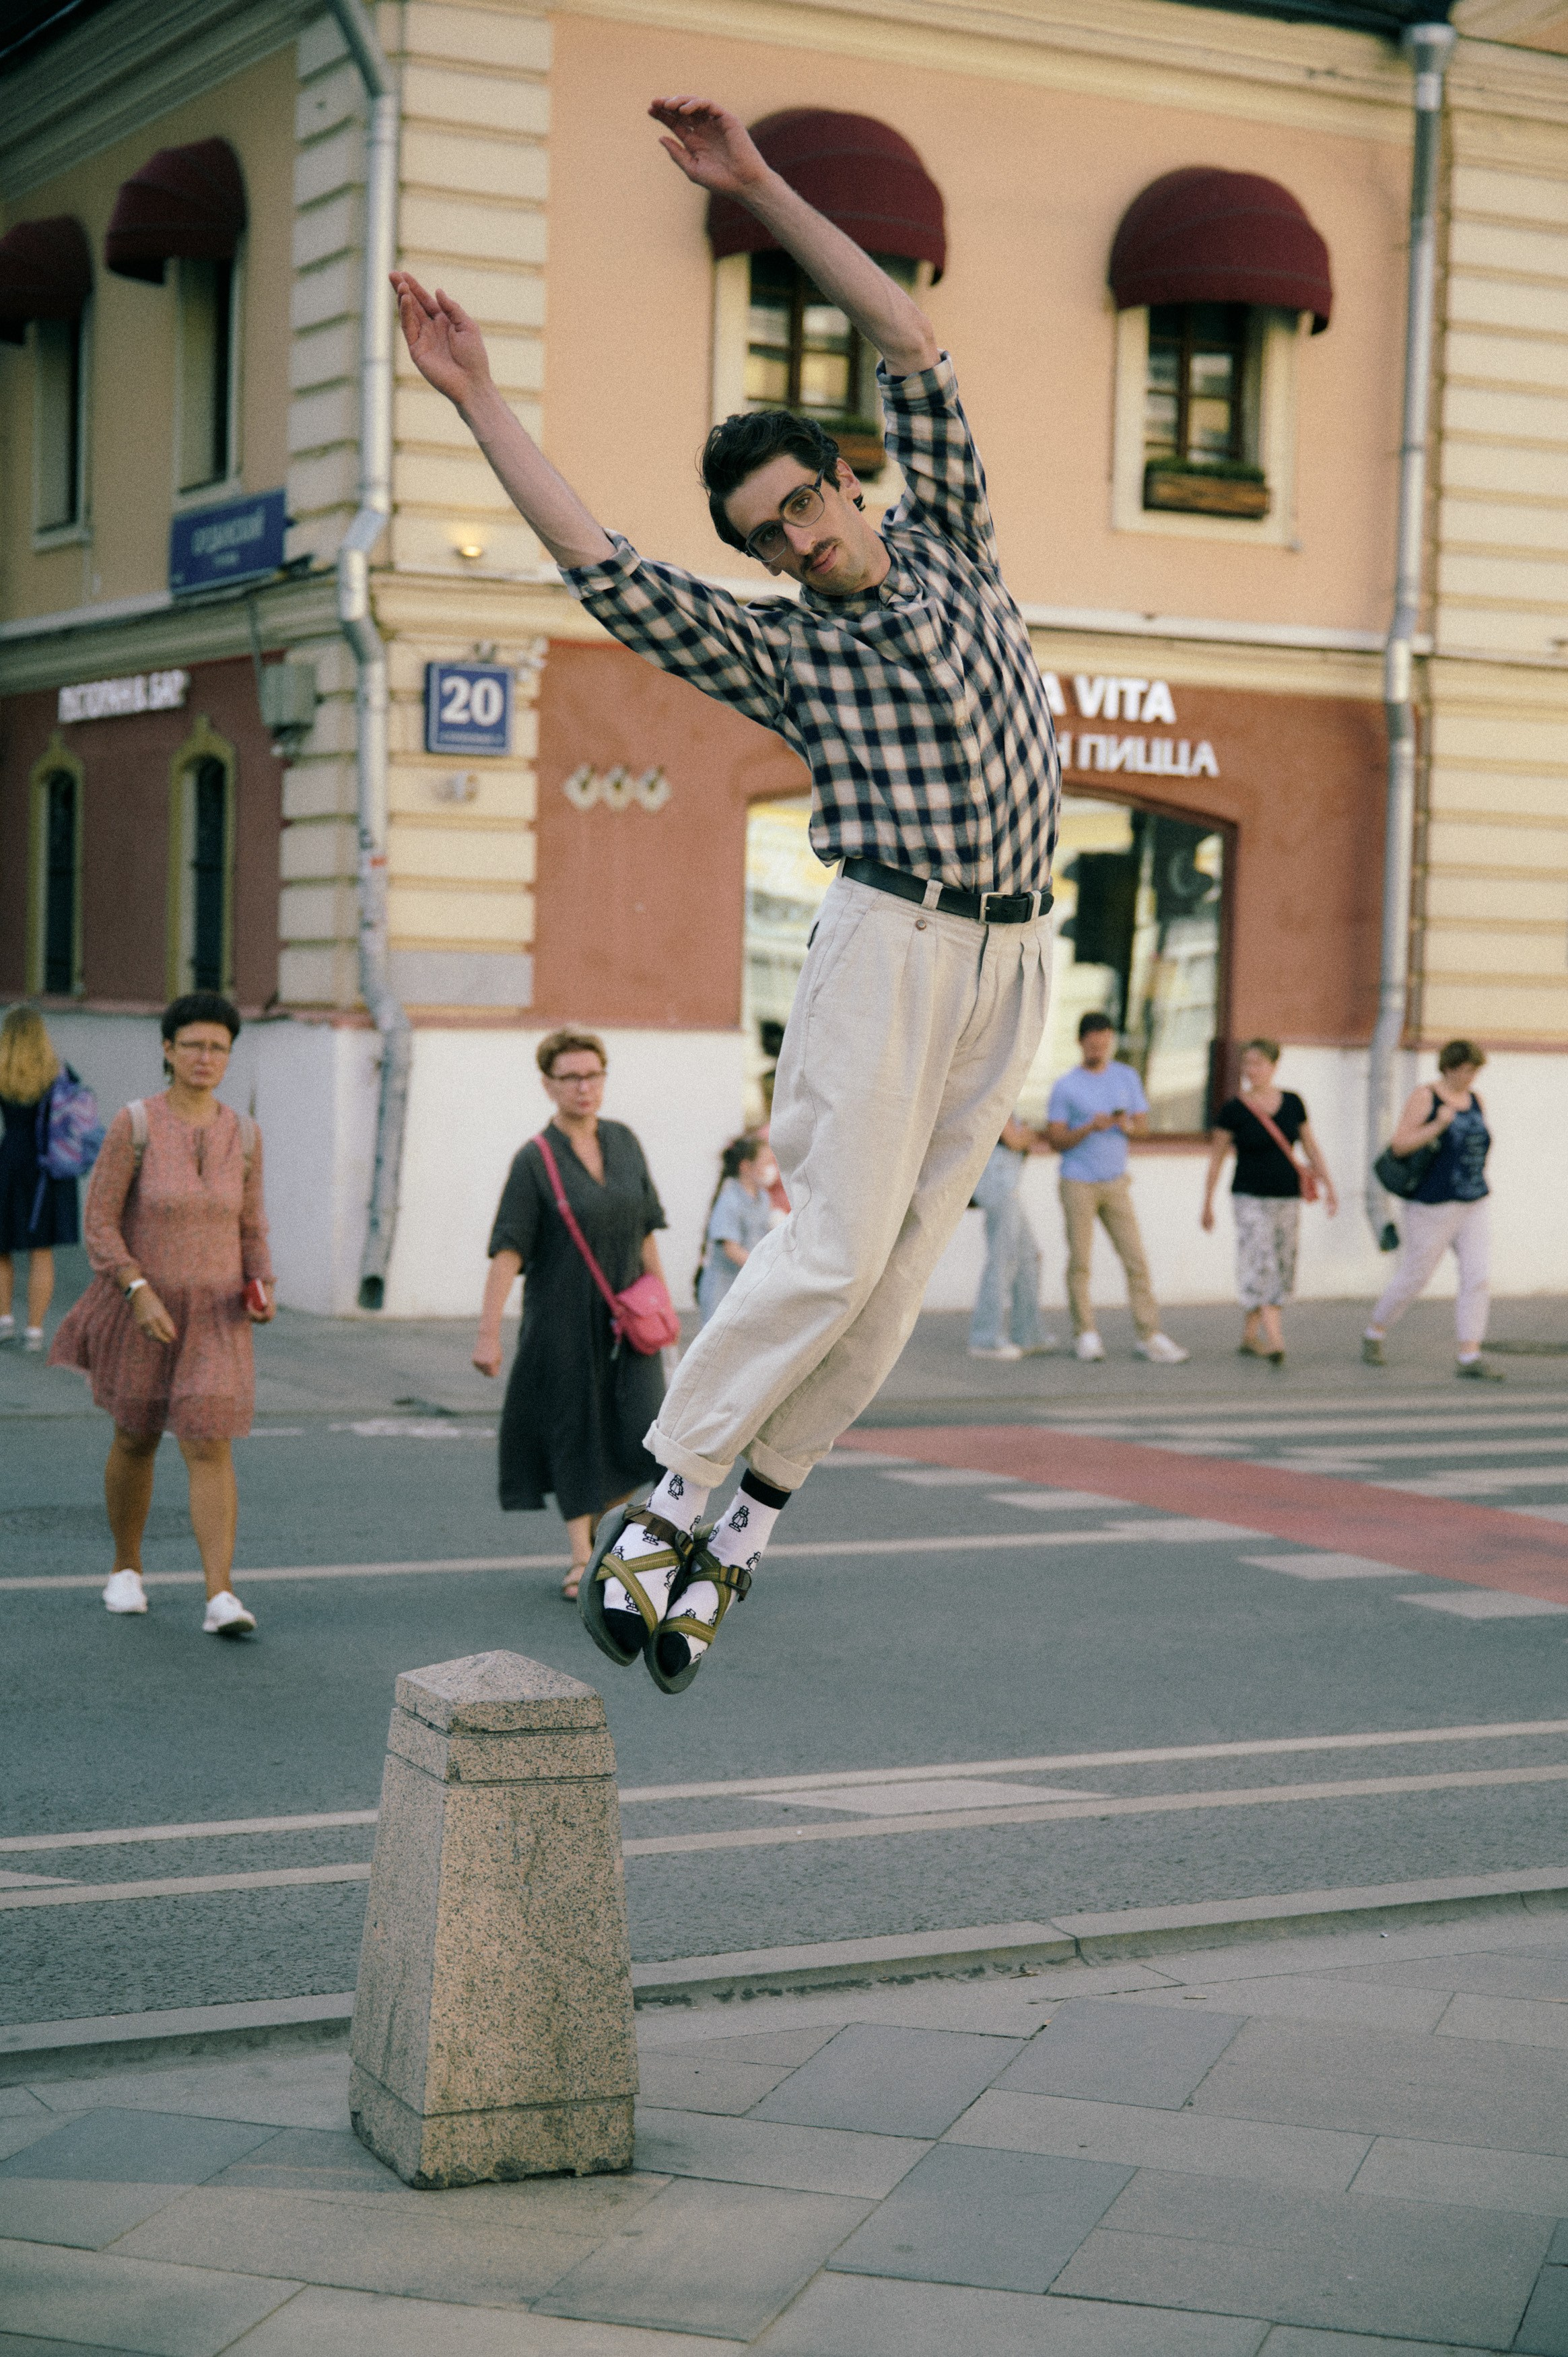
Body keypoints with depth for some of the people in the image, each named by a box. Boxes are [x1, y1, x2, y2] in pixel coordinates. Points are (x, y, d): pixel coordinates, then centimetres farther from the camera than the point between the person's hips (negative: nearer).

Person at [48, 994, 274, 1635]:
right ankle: (126, 1569, 38)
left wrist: (262, 1288, -8)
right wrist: (140, 1293, -26)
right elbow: (99, 1225, -13)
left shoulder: (243, 1133, -1)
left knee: (209, 1449, -12)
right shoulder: (133, 1124, -12)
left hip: (213, 1316, 1)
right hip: (139, 1306, -1)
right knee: (136, 1440, 15)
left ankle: (221, 1600, -17)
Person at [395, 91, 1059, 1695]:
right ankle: (667, 1498, -5)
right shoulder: (780, 649, 3)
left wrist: (759, 191, 4)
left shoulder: (952, 553, 11)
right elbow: (600, 567, -6)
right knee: (839, 1245, -13)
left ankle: (752, 1513, 8)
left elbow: (911, 345, 7)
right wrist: (478, 402, -6)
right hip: (891, 944, -4)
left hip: (1014, 959, 4)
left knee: (901, 1262, 0)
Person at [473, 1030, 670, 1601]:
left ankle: (600, 1517, 23)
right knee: (573, 1434, 1)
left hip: (624, 1315, 4)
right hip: (562, 1319, -4)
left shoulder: (624, 1142, 5)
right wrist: (488, 1332, -19)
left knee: (643, 1433, -4)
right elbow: (507, 1251, -14)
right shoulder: (534, 1161, -10)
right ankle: (581, 1557, 13)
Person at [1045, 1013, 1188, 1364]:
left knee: (1136, 1260, -2)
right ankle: (1085, 1334, 9)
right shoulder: (1066, 1087, -2)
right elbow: (1056, 1140, -4)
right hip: (1078, 1183, -3)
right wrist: (1089, 1128, -20)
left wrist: (1129, 1125, -12)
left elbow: (1143, 1123, 11)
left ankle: (1149, 1335, -1)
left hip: (1116, 1181, 3)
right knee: (1080, 1262, 0)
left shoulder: (1127, 1077, 9)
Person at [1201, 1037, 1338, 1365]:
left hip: (1288, 1199, 4)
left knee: (1281, 1269, 7)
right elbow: (1216, 1158, 0)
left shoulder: (1292, 1103, 4)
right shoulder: (1233, 1109, -6)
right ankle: (1275, 1342, -23)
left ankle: (1249, 1336, 21)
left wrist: (1328, 1186, 6)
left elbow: (1311, 1146, 11)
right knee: (1261, 1265, -15)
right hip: (1251, 1199, -4)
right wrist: (1207, 1204, 2)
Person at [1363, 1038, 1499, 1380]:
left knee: (1478, 1278, -5)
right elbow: (1399, 1143, -15)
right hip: (1433, 1207, -6)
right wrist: (1438, 1126, -25)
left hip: (1473, 1207, 6)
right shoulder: (1424, 1098, -9)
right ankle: (1373, 1334, 27)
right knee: (1413, 1275, 4)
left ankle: (1470, 1358, -4)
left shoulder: (1474, 1101, 11)